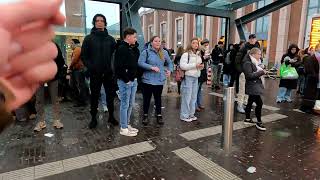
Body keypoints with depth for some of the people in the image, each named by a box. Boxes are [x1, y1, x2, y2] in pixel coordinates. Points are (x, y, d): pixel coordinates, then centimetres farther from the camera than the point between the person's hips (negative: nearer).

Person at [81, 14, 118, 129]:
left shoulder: (110, 39, 9)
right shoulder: (89, 38, 3)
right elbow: (84, 55, 0)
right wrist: (90, 67, -11)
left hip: (108, 73, 2)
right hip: (95, 73, -1)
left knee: (110, 95, 8)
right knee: (94, 96, 7)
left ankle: (111, 116, 23)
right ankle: (93, 118, 20)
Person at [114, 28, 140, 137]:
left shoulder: (132, 48, 14)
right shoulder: (121, 48, -14)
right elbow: (119, 67, -21)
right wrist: (126, 79, -17)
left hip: (133, 80, 9)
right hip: (125, 81, -9)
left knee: (131, 104, 15)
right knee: (125, 104, 0)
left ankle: (127, 125, 29)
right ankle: (123, 128, 12)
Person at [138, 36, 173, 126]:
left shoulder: (164, 53, 10)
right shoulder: (146, 52, -4)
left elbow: (169, 62, 23)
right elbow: (140, 62, -14)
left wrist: (170, 70, 6)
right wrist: (151, 67, -21)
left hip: (160, 80, 3)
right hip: (148, 80, -3)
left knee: (158, 98, 12)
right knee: (147, 98, 7)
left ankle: (159, 116, 24)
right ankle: (145, 116, 23)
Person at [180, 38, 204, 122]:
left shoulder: (198, 55, 16)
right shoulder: (186, 54, -8)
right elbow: (182, 65, -19)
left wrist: (201, 66, 4)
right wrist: (195, 65, -19)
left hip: (196, 77, 8)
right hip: (188, 77, -8)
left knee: (194, 97, 13)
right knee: (187, 97, -3)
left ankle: (191, 114, 26)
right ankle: (184, 115, 9)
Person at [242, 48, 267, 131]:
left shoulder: (254, 63, 14)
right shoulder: (247, 63, -15)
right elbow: (249, 75, -22)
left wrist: (261, 72, 1)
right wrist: (261, 72, -19)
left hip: (255, 85, 10)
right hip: (252, 86, -10)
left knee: (250, 102, 15)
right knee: (259, 103, -10)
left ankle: (247, 119, 26)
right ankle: (259, 123, -2)